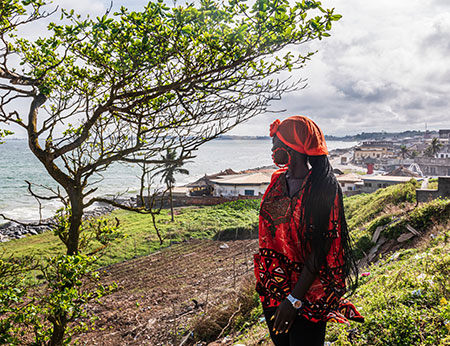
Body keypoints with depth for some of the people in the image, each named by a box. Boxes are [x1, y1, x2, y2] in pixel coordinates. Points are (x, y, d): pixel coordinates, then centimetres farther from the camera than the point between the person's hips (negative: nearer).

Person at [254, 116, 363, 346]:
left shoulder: (322, 188, -17)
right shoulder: (278, 180, 3)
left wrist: (294, 299, -20)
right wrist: (264, 280, 12)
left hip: (307, 291, -6)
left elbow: (319, 250, -20)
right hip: (273, 289, 6)